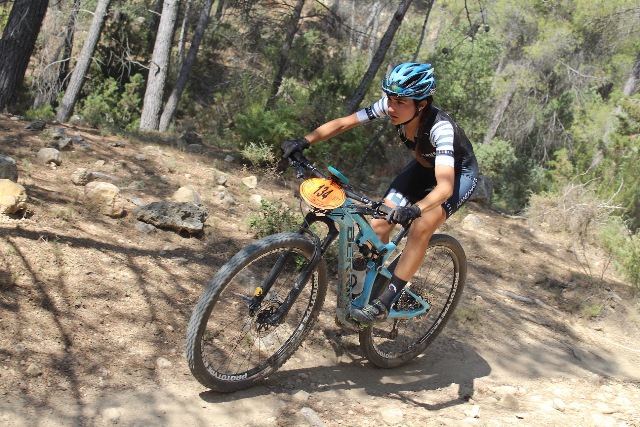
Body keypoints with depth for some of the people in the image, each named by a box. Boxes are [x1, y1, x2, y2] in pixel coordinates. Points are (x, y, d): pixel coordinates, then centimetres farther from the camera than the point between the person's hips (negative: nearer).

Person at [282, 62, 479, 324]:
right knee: (379, 224, -9)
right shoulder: (390, 107, -24)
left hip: (459, 173, -6)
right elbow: (343, 123, -19)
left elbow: (445, 186, -48)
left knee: (421, 229, -27)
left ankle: (384, 303, -18)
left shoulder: (440, 128, -39)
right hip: (424, 167, 6)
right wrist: (303, 142, -31)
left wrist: (415, 209, -66)